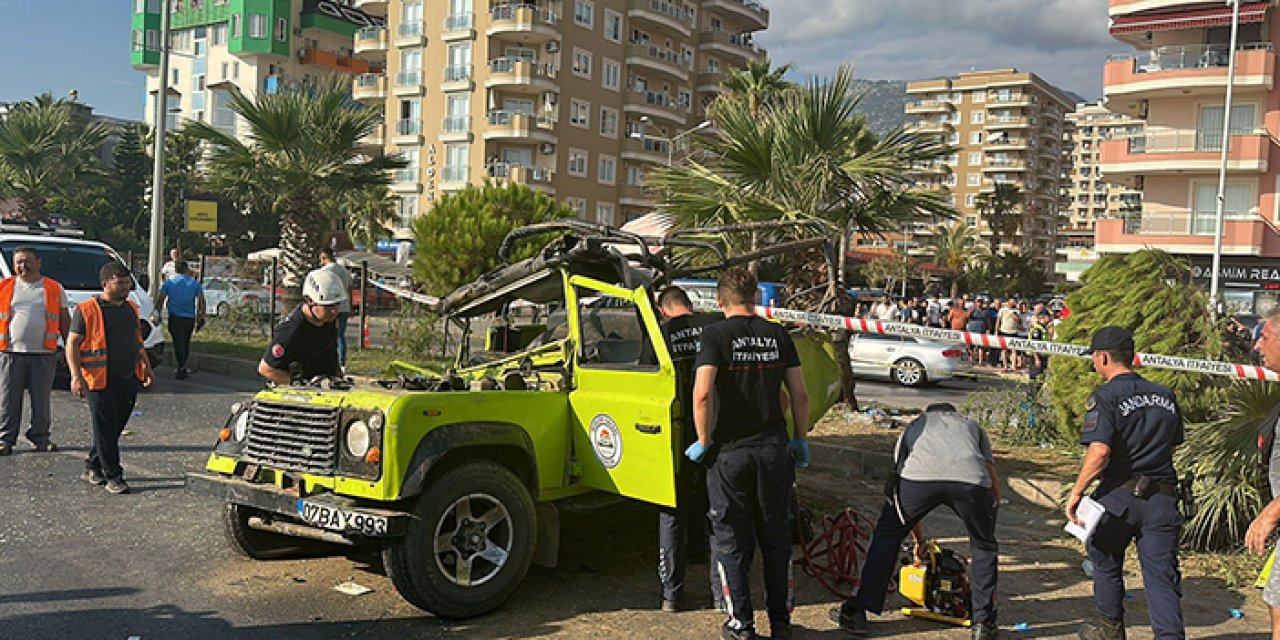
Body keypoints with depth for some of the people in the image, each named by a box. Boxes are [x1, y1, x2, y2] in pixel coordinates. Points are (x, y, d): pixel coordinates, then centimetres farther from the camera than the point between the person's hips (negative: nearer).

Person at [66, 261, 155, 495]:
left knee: (116, 428, 11)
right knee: (106, 430, 0)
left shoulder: (131, 308, 15)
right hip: (101, 380, -6)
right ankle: (112, 476, 7)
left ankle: (92, 467, 27)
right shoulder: (87, 309, -6)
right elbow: (72, 343, -8)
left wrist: (146, 367, 23)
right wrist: (76, 376, -15)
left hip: (129, 379, 7)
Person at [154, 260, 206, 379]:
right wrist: (201, 316, 5)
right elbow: (201, 301, 1)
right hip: (190, 317, 2)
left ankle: (182, 370, -7)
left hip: (175, 317, -2)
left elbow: (160, 299, 1)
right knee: (186, 343, 15)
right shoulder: (195, 283, 6)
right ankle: (182, 368, 24)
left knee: (179, 343, -2)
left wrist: (157, 313, 9)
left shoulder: (169, 282, 4)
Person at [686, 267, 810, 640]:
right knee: (776, 538, 16)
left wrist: (704, 441, -7)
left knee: (731, 540, 10)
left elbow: (702, 393, -20)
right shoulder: (778, 335, 3)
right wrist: (801, 440, 16)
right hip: (774, 450, 3)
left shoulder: (716, 334, -8)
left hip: (730, 452, -3)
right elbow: (800, 394, 3)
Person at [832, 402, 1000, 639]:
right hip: (972, 478, 0)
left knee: (886, 537, 20)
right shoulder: (973, 426, 42)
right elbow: (994, 485, 31)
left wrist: (920, 541, 50)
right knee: (985, 547, 26)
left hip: (919, 476, 0)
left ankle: (856, 613, 21)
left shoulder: (914, 425, 41)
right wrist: (987, 520, 45)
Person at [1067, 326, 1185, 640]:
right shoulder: (1165, 395, 10)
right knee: (1162, 576, 3)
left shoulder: (1105, 397, -11)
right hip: (1162, 496, 4)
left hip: (1118, 496, -4)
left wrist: (1076, 492, -14)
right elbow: (1171, 446, 19)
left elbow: (1099, 451, -23)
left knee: (1106, 564, 18)